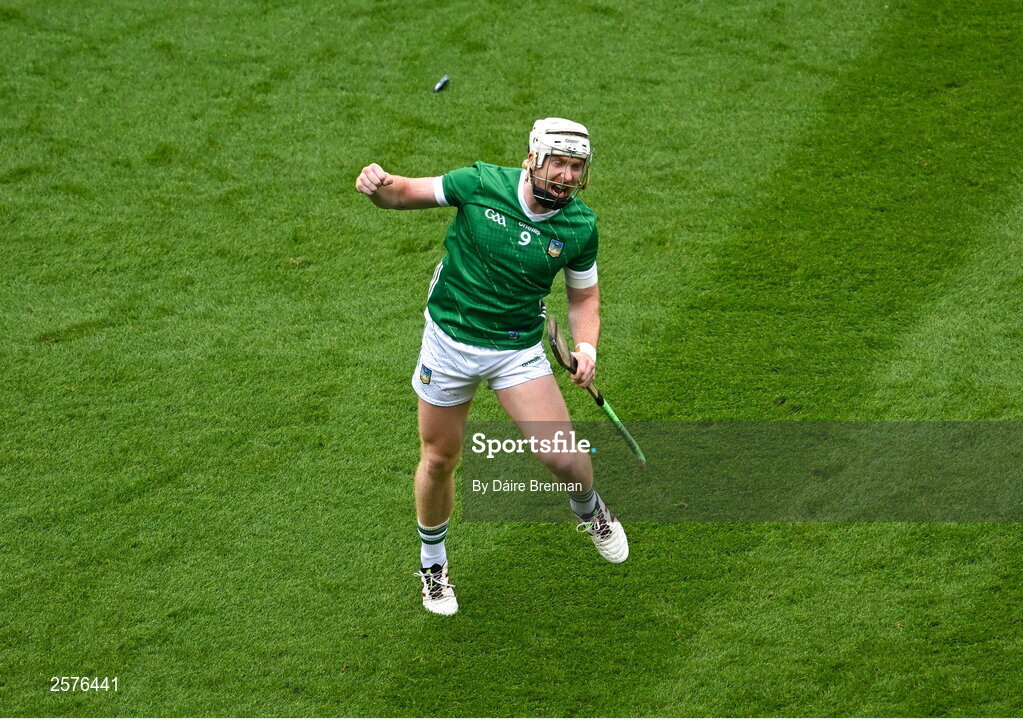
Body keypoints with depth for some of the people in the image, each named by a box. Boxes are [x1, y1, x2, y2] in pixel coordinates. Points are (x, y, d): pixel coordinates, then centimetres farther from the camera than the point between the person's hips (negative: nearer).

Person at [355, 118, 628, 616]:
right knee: (439, 461, 9)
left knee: (563, 457, -12)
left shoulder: (581, 227, -9)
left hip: (519, 349, 1)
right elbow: (405, 193, -5)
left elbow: (584, 295, 6)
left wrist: (586, 347, -12)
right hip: (450, 338, 0)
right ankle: (432, 563, 36)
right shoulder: (481, 184, -15)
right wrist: (379, 185, -28)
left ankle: (590, 512, 26)